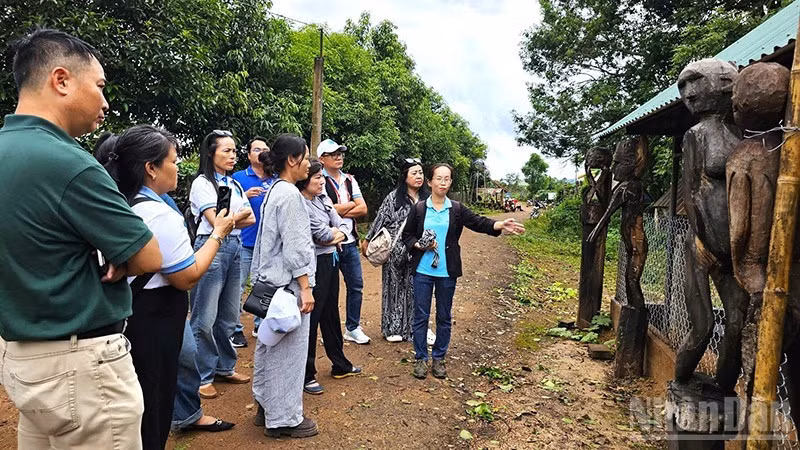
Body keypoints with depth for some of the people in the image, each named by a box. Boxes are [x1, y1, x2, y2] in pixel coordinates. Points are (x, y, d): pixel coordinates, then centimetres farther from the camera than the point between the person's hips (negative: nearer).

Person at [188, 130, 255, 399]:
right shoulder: (202, 183, -5)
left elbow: (251, 220, 6)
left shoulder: (234, 184, 14)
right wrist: (240, 214, -1)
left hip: (235, 249, 7)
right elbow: (216, 221, -15)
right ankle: (202, 377, 8)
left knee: (229, 316, 13)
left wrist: (229, 219, -9)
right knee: (205, 319, -3)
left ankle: (224, 367, 26)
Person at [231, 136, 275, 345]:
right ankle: (236, 328, 10)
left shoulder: (276, 180, 8)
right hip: (245, 241, -3)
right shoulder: (239, 177, 2)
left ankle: (260, 325, 25)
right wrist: (246, 195, -15)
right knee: (238, 286, -2)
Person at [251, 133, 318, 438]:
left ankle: (266, 407, 31)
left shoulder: (273, 191, 13)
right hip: (288, 284, -10)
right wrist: (306, 288, -18)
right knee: (288, 350, 0)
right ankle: (283, 418, 12)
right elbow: (295, 246, -20)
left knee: (270, 345, 17)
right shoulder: (289, 194, -16)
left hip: (271, 282, 10)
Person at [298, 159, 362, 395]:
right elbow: (324, 235, -20)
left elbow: (342, 229, 7)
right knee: (311, 317, 1)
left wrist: (334, 234, -13)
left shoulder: (324, 198, 9)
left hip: (330, 261, 9)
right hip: (314, 264, -9)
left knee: (331, 314, 19)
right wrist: (336, 231, -1)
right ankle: (306, 375, 13)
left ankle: (340, 365, 34)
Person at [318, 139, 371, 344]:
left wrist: (339, 211, -10)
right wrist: (351, 204, -4)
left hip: (349, 242, 6)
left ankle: (353, 328, 24)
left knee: (356, 285, 10)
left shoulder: (350, 180, 12)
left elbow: (363, 209, 3)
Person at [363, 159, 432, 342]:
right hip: (396, 251, -3)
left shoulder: (426, 199, 4)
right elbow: (380, 219, -3)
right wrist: (368, 240, -1)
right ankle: (393, 327, 20)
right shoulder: (394, 197, -6)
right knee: (395, 287, 8)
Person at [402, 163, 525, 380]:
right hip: (423, 271, -1)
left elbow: (478, 222, -10)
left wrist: (500, 225, -28)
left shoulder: (457, 209, 1)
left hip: (447, 272, 1)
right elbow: (407, 235, 6)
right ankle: (421, 358, 20)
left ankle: (439, 358, 25)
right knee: (421, 316, 6)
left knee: (444, 317, 10)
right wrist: (420, 245, -13)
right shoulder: (418, 208, 0)